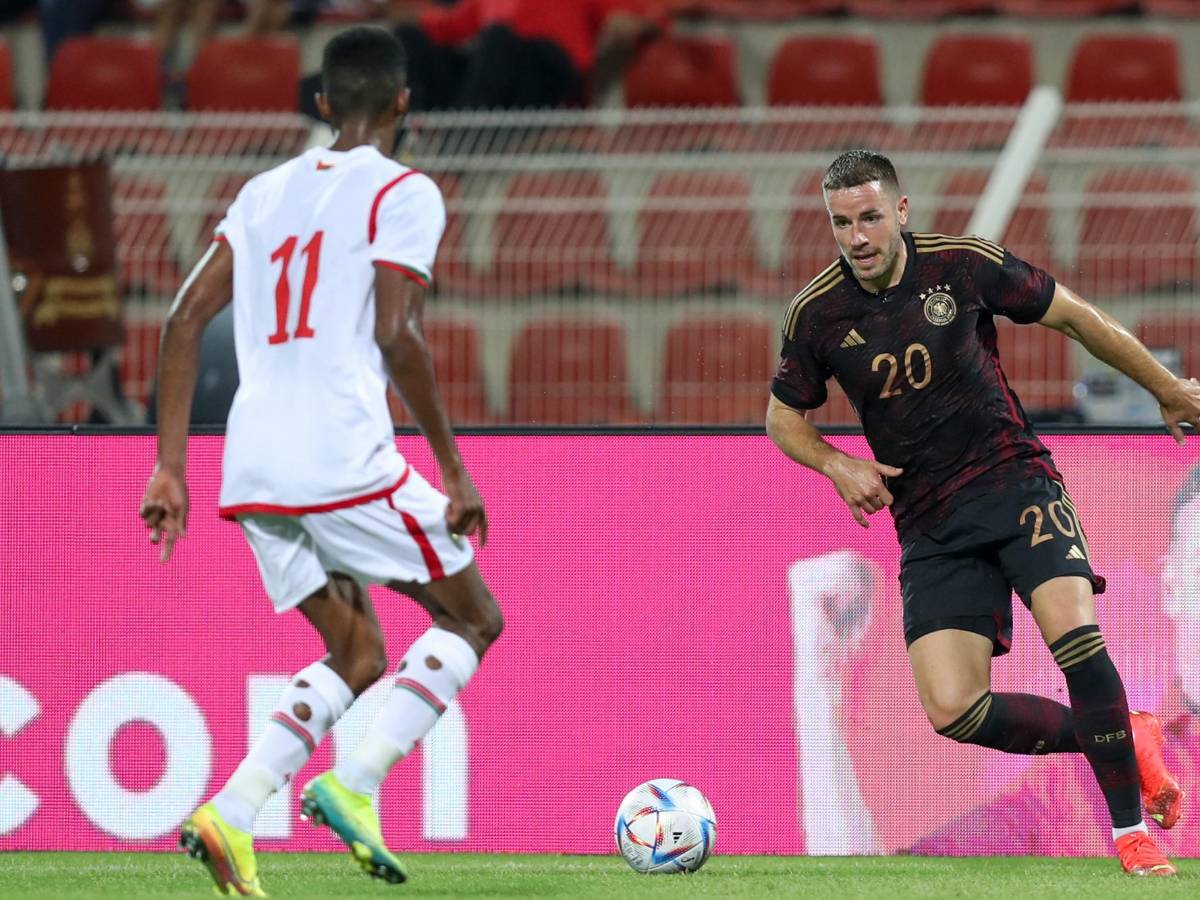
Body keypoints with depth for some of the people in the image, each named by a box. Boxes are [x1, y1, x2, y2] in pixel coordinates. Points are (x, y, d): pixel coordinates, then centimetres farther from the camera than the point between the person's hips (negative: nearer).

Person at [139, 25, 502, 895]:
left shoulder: (266, 192, 19)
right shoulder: (405, 193, 0)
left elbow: (186, 319, 12)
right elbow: (396, 335, -12)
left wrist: (170, 466, 13)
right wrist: (455, 471, -5)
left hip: (253, 470, 7)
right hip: (345, 463, -7)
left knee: (358, 658, 19)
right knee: (473, 618, 12)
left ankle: (229, 815, -2)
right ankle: (355, 783, -7)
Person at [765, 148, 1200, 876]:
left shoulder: (965, 265, -7)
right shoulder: (818, 315, -2)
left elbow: (1077, 317, 6)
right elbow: (784, 414, 14)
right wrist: (837, 465, -6)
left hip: (1014, 480, -2)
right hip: (930, 526, 2)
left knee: (1071, 628, -28)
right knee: (953, 712, -14)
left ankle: (1131, 830, -14)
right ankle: (1116, 739, 10)